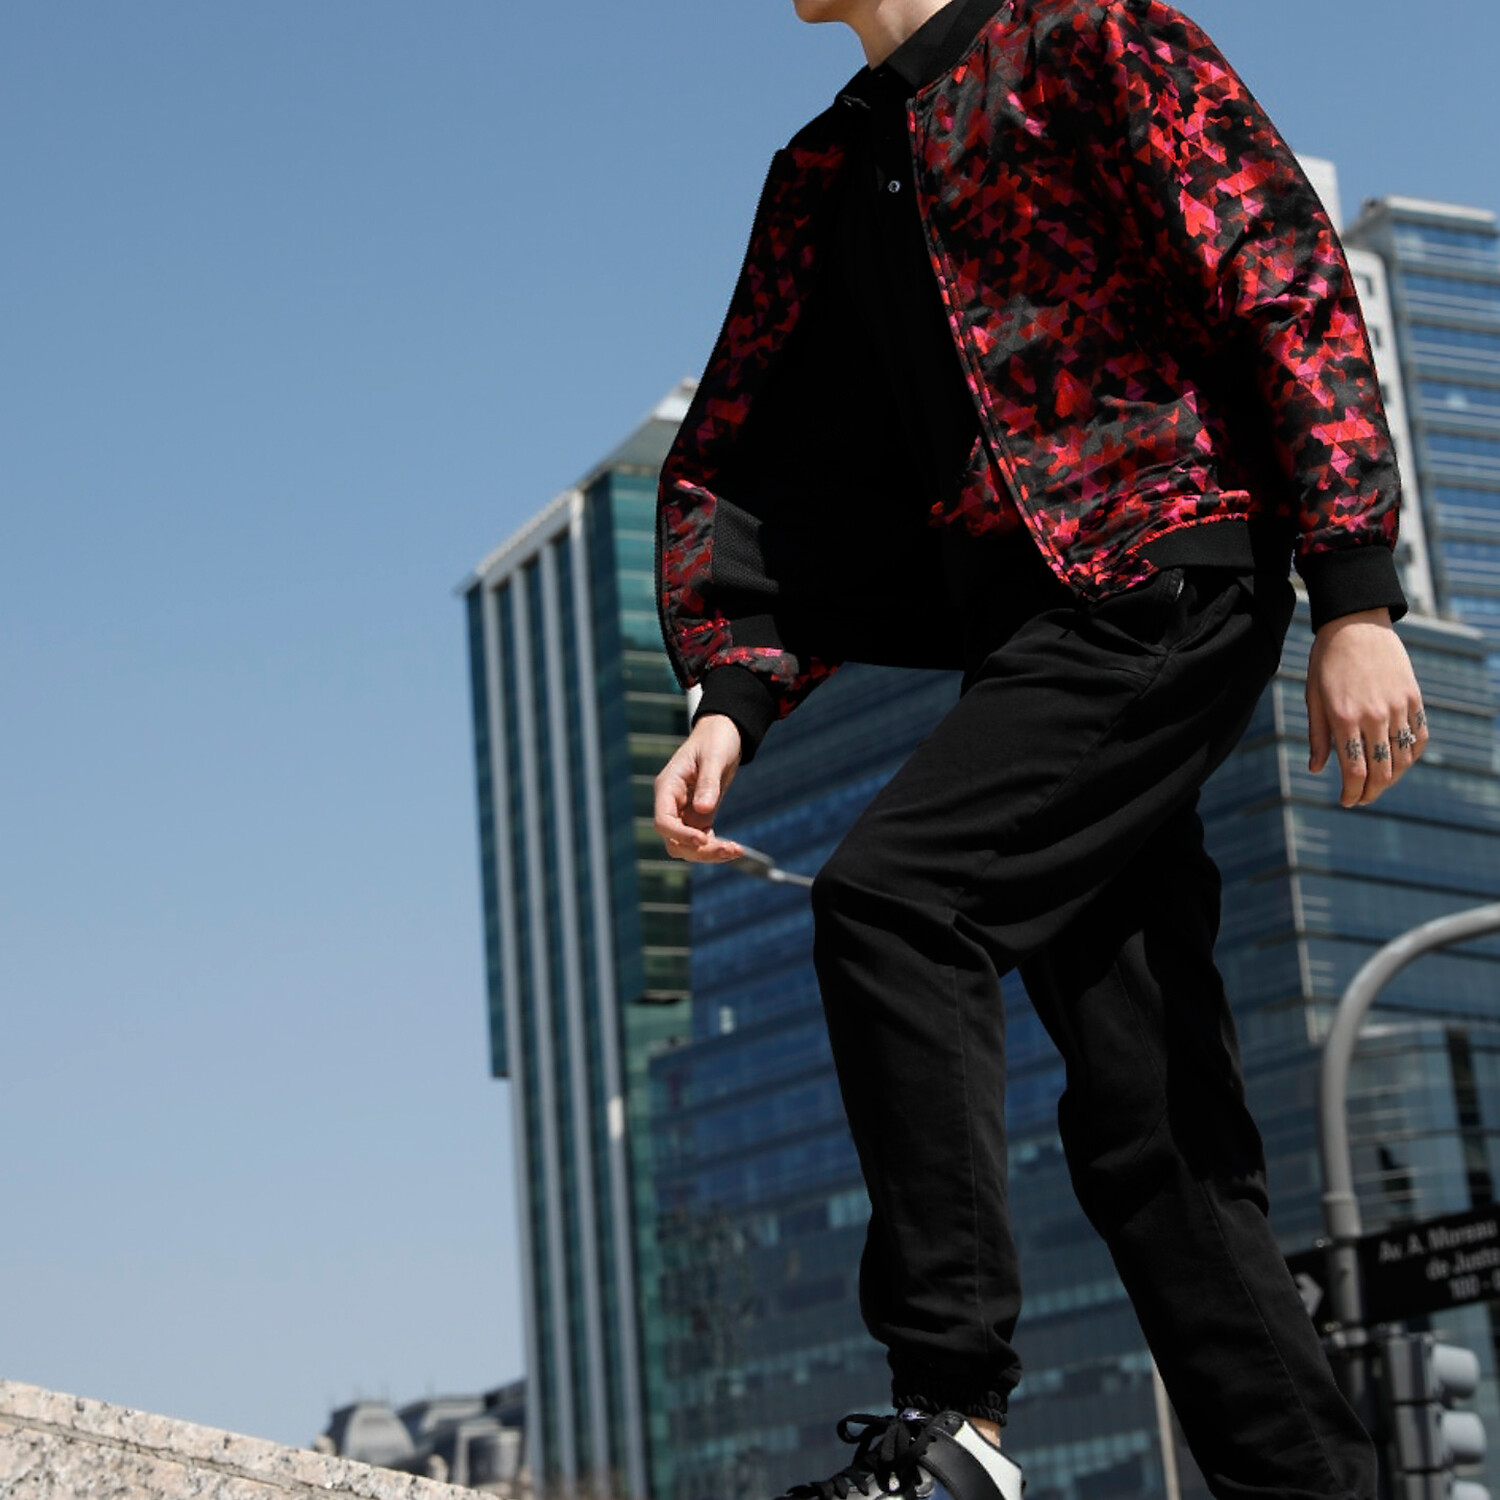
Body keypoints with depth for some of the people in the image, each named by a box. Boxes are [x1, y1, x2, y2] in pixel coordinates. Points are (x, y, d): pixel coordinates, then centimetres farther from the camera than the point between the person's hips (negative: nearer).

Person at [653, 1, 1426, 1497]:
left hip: (1162, 576, -7)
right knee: (1144, 1121, 2)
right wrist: (729, 699, 2)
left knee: (886, 895, -22)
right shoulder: (821, 177, 22)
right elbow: (732, 464, 19)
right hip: (1032, 636, 8)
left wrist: (1354, 597, -15)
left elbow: (1285, 273, -7)